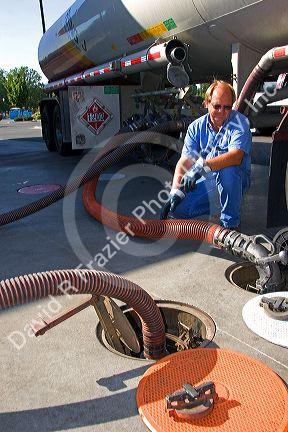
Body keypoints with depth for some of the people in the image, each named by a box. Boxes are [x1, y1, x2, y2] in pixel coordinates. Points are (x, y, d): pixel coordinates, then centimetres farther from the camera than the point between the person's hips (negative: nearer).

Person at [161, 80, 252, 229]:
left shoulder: (239, 122, -13)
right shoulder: (196, 127, 0)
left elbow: (235, 156, -31)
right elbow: (184, 161, -8)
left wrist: (201, 166, -44)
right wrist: (175, 193, -22)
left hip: (237, 180, -3)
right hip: (207, 181, 4)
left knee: (227, 169, -39)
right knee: (177, 208, -13)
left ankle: (231, 222, -17)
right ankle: (216, 203, 13)